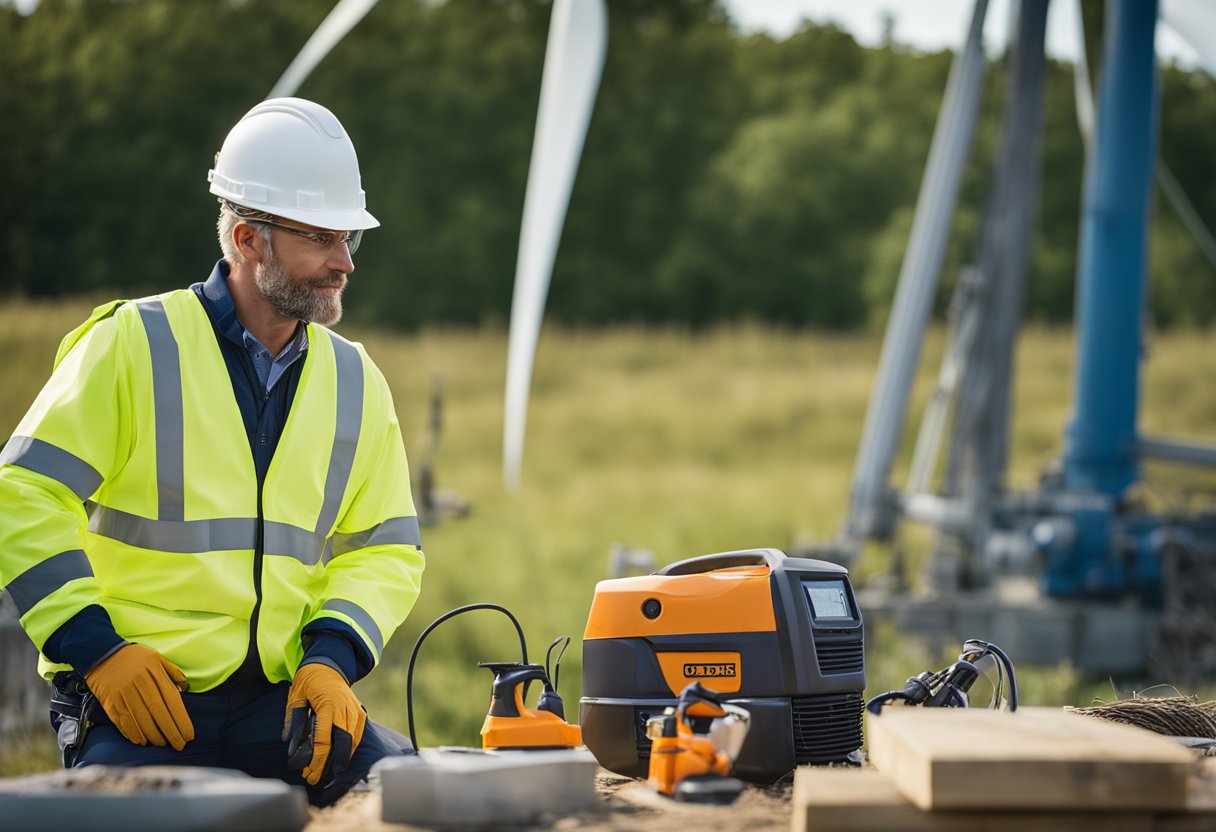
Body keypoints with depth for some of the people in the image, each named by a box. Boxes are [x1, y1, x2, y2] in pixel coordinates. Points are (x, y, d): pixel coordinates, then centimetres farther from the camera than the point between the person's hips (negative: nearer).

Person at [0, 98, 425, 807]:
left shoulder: (354, 381, 12)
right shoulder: (132, 344, -2)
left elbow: (384, 549, 15)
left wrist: (330, 657, -4)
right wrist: (97, 649, -12)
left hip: (281, 698, 4)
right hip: (137, 697, -3)